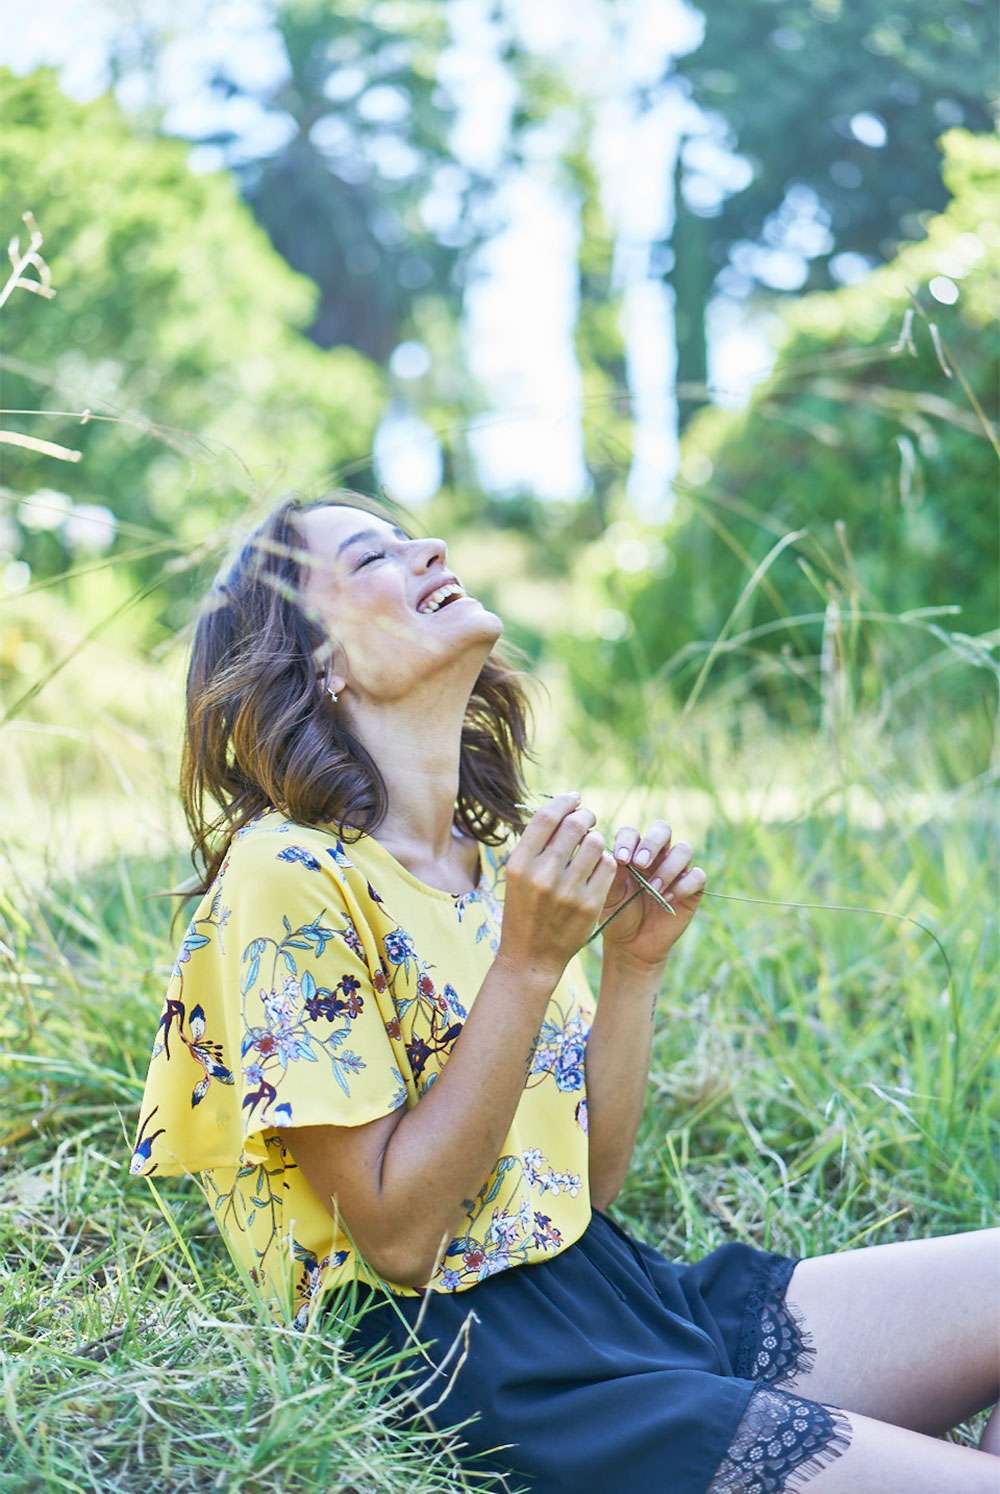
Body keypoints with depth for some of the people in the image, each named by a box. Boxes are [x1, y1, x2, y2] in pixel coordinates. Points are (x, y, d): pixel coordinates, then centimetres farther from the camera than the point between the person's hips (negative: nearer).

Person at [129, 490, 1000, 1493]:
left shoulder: (498, 860, 9)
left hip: (633, 1292, 8)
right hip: (475, 1368, -8)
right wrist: (529, 960, -20)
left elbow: (591, 1182, 9)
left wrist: (635, 960, -3)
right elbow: (398, 1238, -17)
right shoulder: (291, 879, -14)